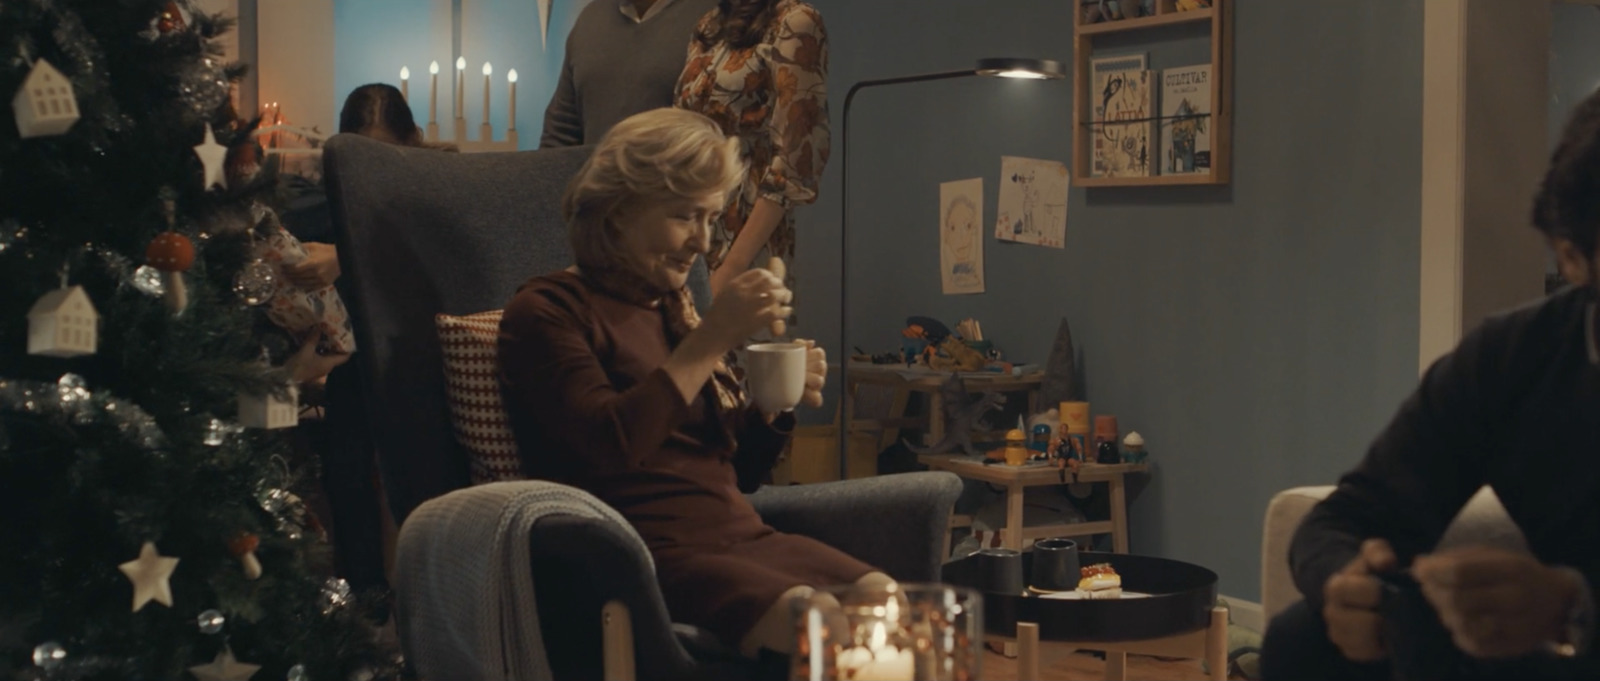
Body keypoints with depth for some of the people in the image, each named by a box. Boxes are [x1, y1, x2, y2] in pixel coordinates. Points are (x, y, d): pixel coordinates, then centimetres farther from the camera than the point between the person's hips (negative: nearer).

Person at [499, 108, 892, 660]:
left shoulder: (674, 308, 22)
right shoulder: (548, 310, 1)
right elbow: (610, 446, -17)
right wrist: (713, 340, -15)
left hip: (744, 539, 7)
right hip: (652, 556, -7)